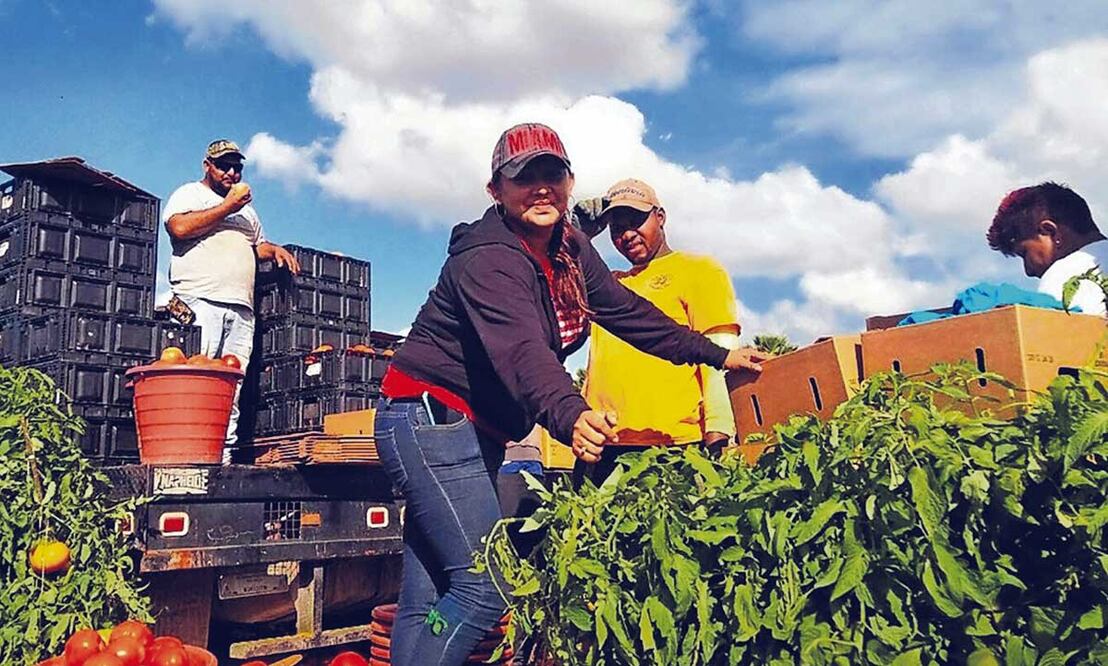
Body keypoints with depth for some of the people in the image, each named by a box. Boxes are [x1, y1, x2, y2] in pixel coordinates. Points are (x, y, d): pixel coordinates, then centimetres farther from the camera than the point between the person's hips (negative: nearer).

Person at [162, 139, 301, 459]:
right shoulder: (190, 193, 11)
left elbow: (257, 245, 38)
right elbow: (179, 228, -9)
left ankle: (223, 454, -5)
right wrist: (227, 207, -4)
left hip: (241, 308, 6)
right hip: (200, 302, -6)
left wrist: (274, 249, 15)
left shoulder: (246, 209, 31)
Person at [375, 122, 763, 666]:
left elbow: (625, 310, 13)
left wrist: (716, 355, 14)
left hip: (477, 433, 8)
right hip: (429, 419, -8)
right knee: (484, 585, -15)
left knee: (428, 599, 8)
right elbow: (523, 352, -36)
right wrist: (571, 418, -54)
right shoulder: (488, 258, -20)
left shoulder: (570, 249, 6)